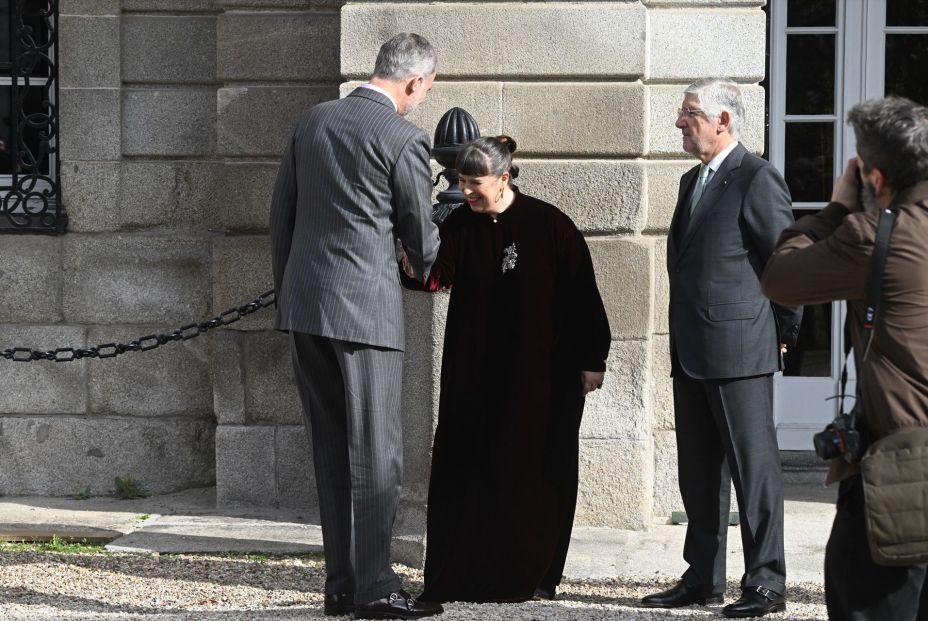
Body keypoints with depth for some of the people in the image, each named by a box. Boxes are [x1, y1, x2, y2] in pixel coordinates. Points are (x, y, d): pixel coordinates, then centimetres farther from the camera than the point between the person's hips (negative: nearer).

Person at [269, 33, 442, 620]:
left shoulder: (313, 121, 10)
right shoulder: (404, 140, -9)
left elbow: (281, 214, 14)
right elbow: (421, 237, 1)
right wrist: (434, 271, 24)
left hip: (302, 305, 7)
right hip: (366, 308, -7)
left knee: (332, 452, 11)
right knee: (376, 454, -1)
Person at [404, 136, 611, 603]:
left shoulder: (549, 225, -9)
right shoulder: (461, 226, 2)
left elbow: (581, 294, -7)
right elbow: (434, 273, -12)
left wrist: (592, 360, -7)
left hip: (540, 376, -3)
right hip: (474, 376, 4)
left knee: (534, 473, 4)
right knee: (465, 471, 2)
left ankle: (532, 574, 14)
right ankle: (459, 577, 7)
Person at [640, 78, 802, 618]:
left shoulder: (757, 179, -11)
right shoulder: (694, 181, 17)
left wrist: (783, 331, -5)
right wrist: (682, 341, 18)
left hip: (740, 350, -9)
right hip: (692, 352, 9)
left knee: (754, 465, -4)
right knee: (698, 471, 12)